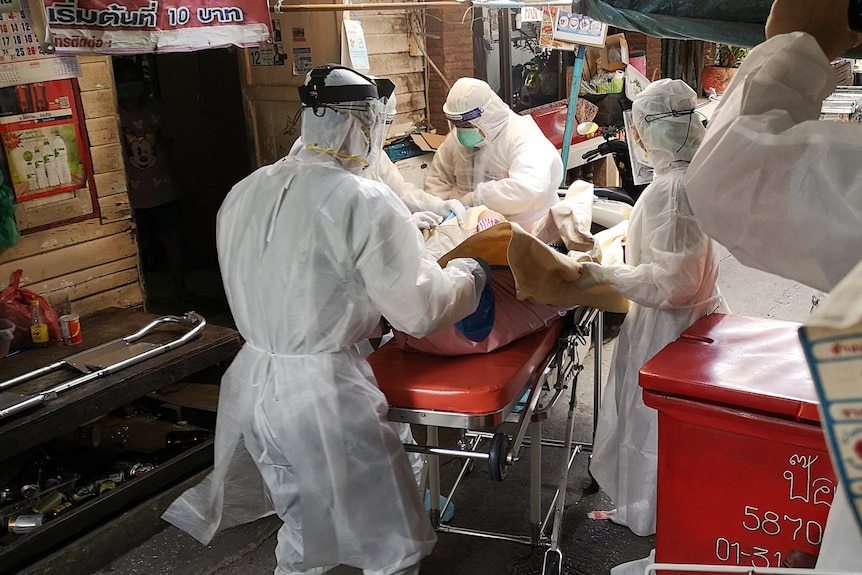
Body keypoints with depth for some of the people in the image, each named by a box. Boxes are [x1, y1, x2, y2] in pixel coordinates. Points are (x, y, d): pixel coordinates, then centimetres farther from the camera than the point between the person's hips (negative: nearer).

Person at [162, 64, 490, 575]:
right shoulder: (366, 202, -16)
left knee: (302, 527, 26)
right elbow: (419, 310, -13)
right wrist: (470, 274, 6)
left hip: (253, 384, 7)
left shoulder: (243, 194, 5)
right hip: (326, 393, -7)